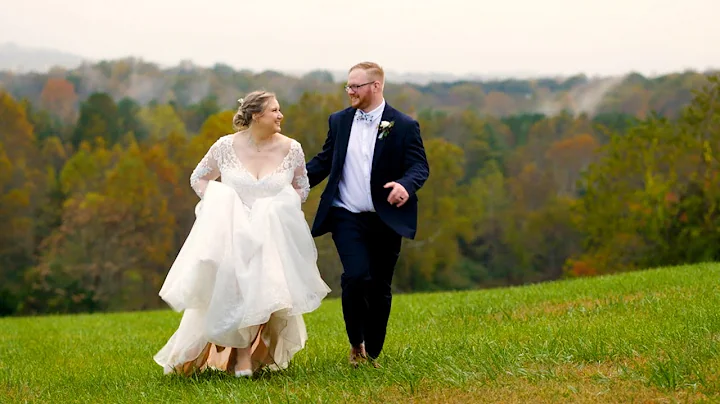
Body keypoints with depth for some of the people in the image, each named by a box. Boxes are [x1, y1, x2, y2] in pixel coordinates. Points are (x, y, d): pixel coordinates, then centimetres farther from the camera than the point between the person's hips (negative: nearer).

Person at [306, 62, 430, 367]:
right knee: (356, 276, -19)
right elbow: (324, 160, 15)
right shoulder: (339, 121, 8)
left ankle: (372, 354, 22)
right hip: (348, 217, 1)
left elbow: (420, 166, -8)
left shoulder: (404, 126, -2)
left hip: (386, 219, 0)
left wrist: (406, 184, -30)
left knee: (380, 287, 7)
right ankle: (356, 343, 2)